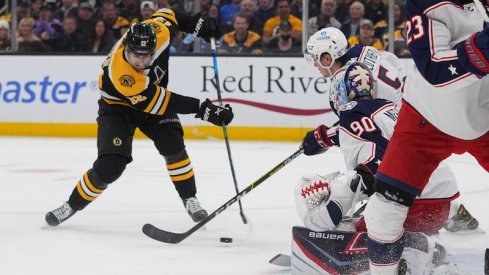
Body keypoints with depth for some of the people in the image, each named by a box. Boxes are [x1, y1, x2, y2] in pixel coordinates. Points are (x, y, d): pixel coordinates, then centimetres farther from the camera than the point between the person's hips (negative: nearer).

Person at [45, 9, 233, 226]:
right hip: (117, 106, -5)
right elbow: (158, 103, -37)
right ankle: (73, 205, 6)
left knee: (172, 145, -19)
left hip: (153, 92, 5)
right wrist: (203, 109, -37)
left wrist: (197, 24, -7)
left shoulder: (156, 31, -28)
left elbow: (165, 15, -2)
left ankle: (189, 199, -2)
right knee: (109, 165, -16)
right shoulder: (120, 72, -41)